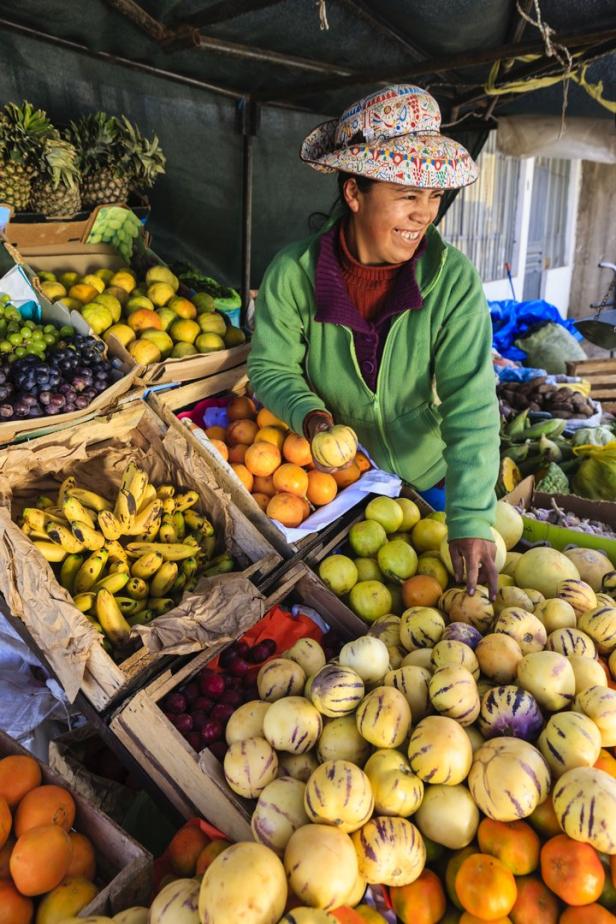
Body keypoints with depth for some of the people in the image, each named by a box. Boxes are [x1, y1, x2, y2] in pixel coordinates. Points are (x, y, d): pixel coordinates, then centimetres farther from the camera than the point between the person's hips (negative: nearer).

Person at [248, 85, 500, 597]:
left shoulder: (454, 279, -22)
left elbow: (470, 403, -27)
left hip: (429, 478, 0)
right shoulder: (294, 272, -20)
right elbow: (270, 367, -9)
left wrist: (471, 519, -34)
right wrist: (307, 412, -31)